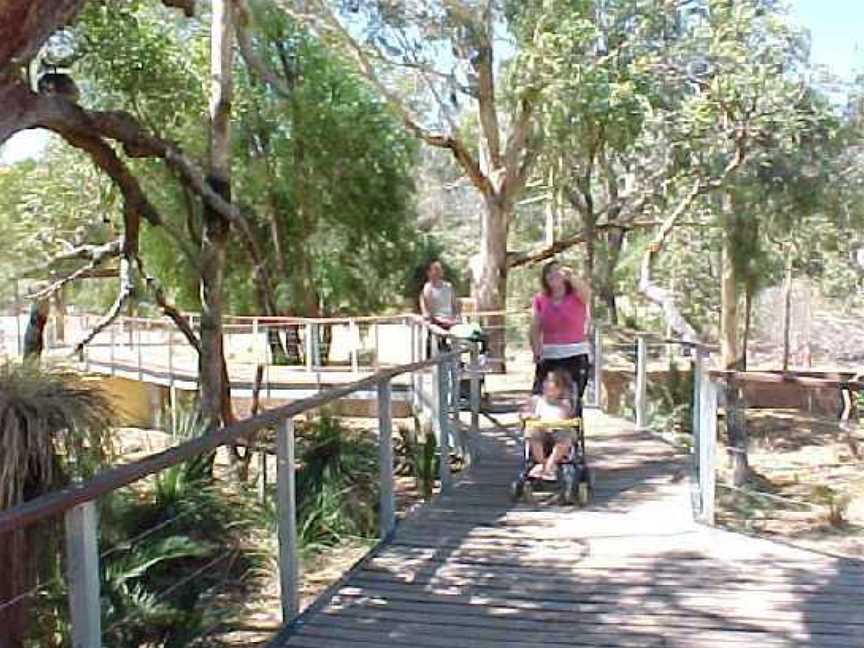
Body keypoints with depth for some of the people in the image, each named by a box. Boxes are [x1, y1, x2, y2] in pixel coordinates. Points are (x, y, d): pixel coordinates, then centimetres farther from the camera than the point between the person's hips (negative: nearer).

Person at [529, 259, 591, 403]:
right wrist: (536, 352, -2)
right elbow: (535, 328, 8)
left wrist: (570, 276, -38)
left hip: (575, 356, -2)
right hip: (548, 357, 2)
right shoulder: (540, 300, 8)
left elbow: (587, 292, -24)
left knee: (573, 401, 0)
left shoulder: (577, 296, 0)